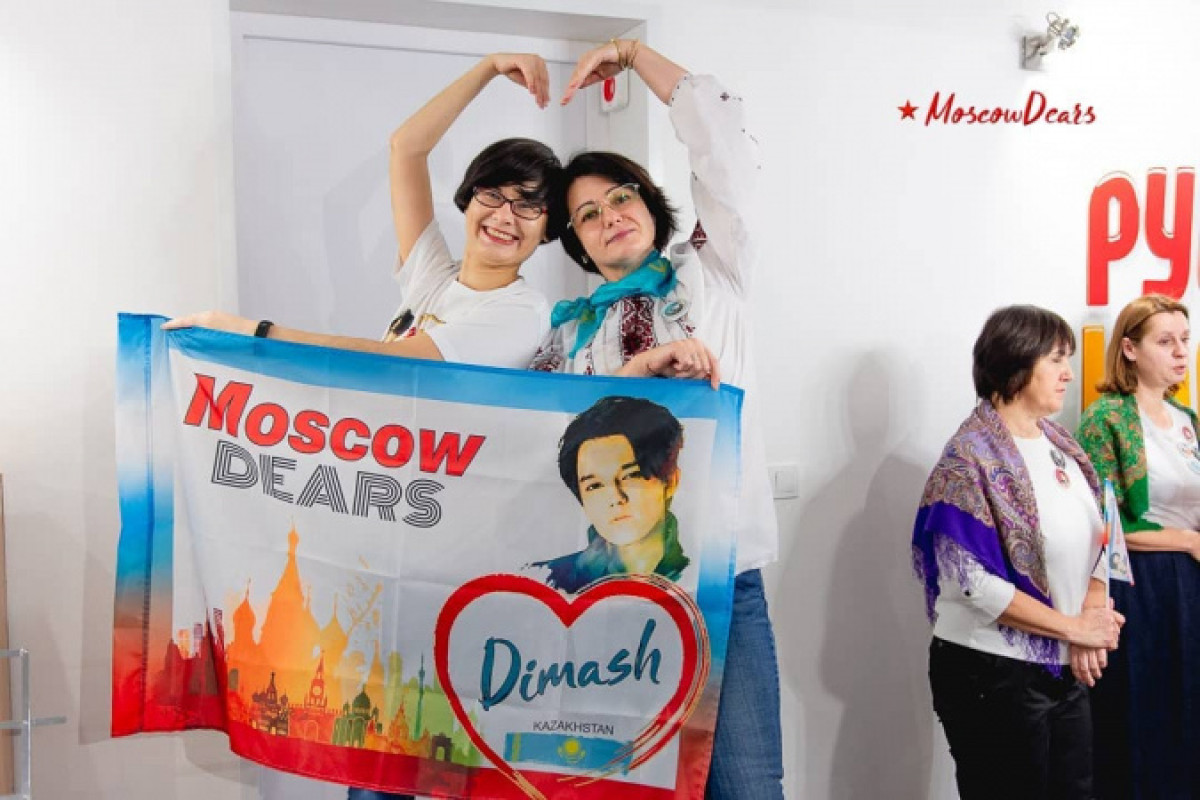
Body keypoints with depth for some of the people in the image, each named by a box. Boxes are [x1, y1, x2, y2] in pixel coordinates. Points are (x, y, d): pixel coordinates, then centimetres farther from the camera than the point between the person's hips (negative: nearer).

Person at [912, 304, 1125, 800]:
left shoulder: (1059, 445, 7)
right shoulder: (972, 456, -14)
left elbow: (1095, 542, 9)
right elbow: (971, 581, -19)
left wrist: (1091, 626, -8)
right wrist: (1074, 627, -14)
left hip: (1065, 668, 7)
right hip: (991, 672, -7)